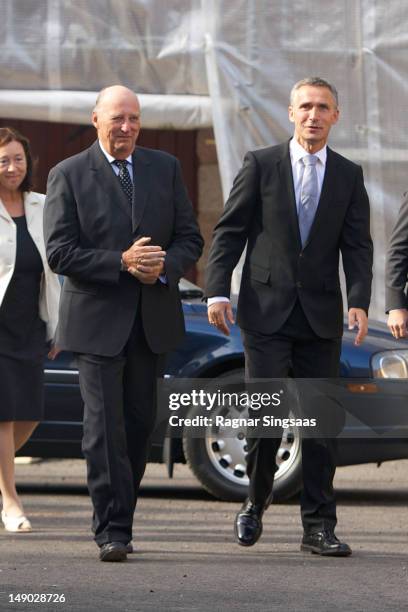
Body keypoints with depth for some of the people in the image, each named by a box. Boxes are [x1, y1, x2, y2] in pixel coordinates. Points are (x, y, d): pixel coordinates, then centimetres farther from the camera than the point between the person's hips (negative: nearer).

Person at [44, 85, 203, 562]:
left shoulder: (165, 169, 10)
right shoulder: (68, 176, -2)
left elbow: (189, 238, 9)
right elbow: (59, 253, -8)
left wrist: (164, 267, -12)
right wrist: (121, 263, -19)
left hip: (153, 320, 4)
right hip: (97, 320, -4)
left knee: (140, 424, 8)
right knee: (104, 425, -9)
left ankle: (118, 517, 19)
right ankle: (112, 530, -10)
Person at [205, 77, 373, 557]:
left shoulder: (349, 176, 9)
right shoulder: (260, 165, 3)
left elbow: (357, 246, 4)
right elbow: (229, 231, 2)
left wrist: (359, 301, -11)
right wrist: (218, 291, -9)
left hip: (321, 317, 2)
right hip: (267, 311, -2)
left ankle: (318, 526, 7)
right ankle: (255, 505, 15)